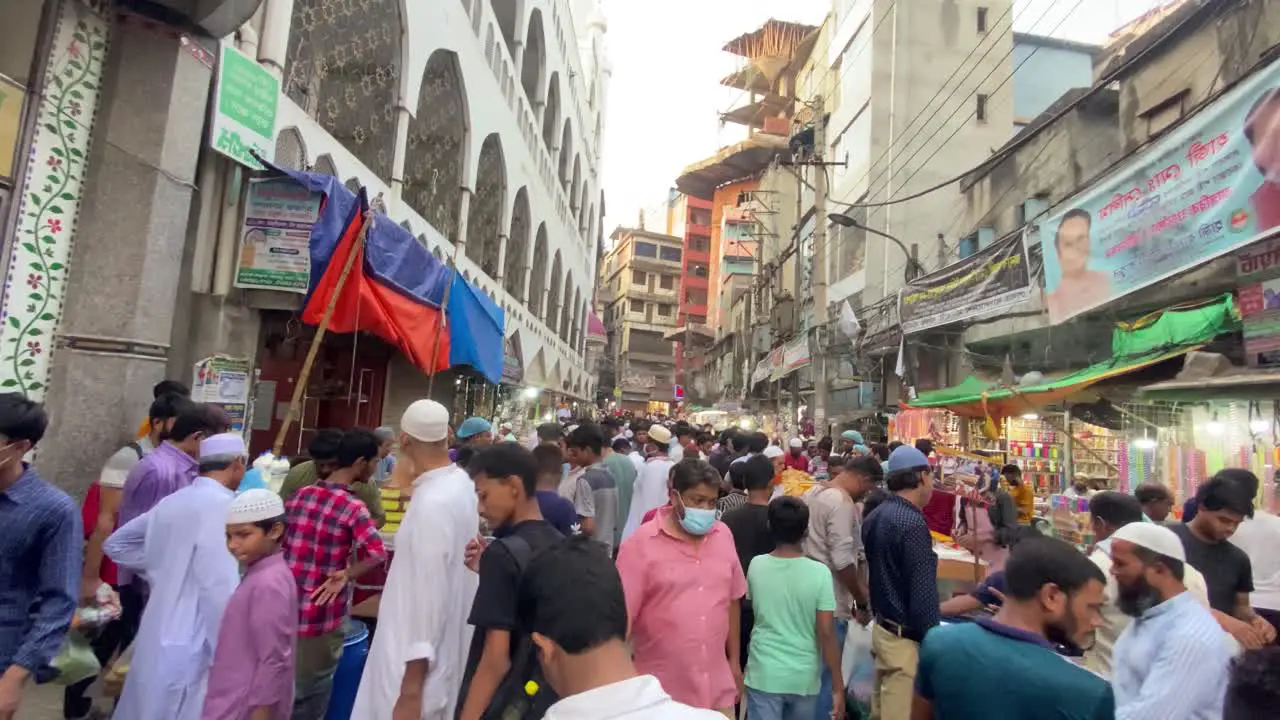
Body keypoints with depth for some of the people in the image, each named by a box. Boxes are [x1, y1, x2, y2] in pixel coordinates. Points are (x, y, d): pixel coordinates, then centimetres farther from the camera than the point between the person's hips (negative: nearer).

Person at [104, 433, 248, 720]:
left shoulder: (172, 502, 7)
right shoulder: (221, 504, -19)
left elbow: (115, 544, 21)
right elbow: (220, 586, -22)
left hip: (159, 636, 9)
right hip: (190, 644, -8)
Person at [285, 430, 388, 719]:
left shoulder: (300, 495, 1)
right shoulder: (353, 508, -18)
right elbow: (378, 553, -32)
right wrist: (345, 576, -17)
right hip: (323, 615, -5)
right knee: (313, 690, 16)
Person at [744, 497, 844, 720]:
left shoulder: (756, 566, -7)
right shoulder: (819, 573, -14)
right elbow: (826, 634, -12)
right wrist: (837, 686, -4)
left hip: (764, 675, 0)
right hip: (804, 678, 0)